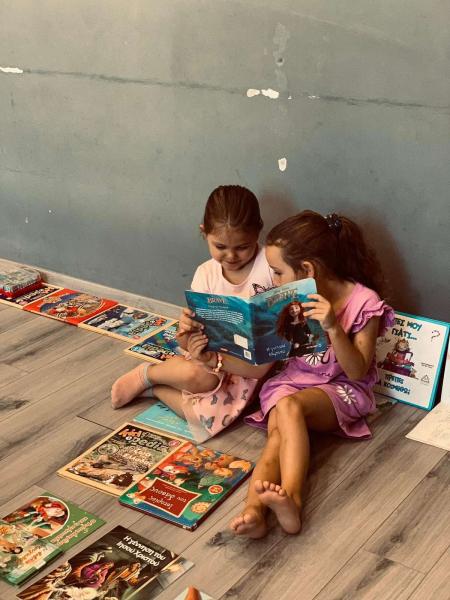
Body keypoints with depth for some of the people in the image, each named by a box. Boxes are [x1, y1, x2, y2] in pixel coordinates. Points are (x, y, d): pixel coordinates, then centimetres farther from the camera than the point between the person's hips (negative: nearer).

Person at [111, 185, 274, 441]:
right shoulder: (206, 274, -1)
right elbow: (191, 343, 0)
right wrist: (187, 332, -24)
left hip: (257, 362, -2)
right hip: (213, 356, 2)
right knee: (192, 375, -36)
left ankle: (150, 382, -1)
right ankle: (147, 376, -1)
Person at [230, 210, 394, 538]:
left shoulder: (363, 302, -11)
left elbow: (357, 371, -14)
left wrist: (333, 328, -29)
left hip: (340, 389, -4)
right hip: (291, 381, 4)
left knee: (289, 406, -36)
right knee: (279, 434, -29)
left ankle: (291, 500, -49)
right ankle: (254, 510, -49)